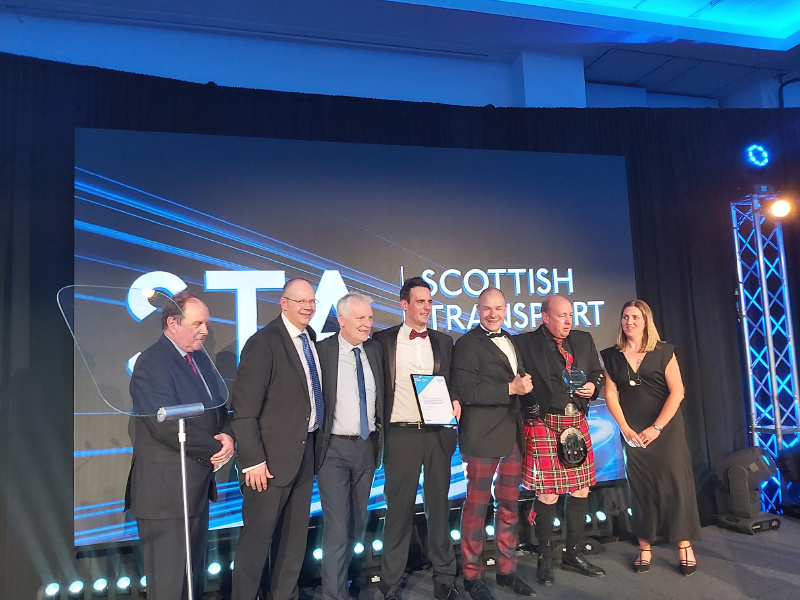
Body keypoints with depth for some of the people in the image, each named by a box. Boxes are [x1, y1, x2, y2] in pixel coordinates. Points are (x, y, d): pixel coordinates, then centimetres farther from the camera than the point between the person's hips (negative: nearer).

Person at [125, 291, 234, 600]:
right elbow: (167, 426, -25)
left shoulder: (199, 357, 9)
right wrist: (215, 448, -15)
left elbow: (218, 407, 12)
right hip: (166, 488, -8)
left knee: (195, 571, 20)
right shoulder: (151, 364, -17)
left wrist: (226, 435, -9)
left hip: (198, 481, 8)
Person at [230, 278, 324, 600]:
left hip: (305, 450, 7)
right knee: (258, 534, 5)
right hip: (273, 454, -7)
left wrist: (315, 442, 5)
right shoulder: (264, 342, -14)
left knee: (295, 533, 18)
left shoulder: (310, 339, 7)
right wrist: (253, 461, -18)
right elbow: (243, 408, -17)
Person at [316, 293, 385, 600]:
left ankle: (343, 571, 40)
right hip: (334, 448, -5)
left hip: (367, 446, 5)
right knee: (337, 525, -4)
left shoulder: (375, 350, 4)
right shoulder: (322, 351, -9)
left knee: (358, 520, 18)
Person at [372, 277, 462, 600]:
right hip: (401, 434, -2)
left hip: (438, 433, 3)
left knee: (439, 506, 12)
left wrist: (455, 402, -6)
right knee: (399, 509, 6)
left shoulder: (444, 341, 10)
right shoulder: (383, 340, 1)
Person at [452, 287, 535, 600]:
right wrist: (510, 389, -20)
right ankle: (472, 575, 19)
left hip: (513, 433, 7)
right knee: (477, 505, 5)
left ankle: (507, 569, 30)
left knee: (509, 504, 15)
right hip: (483, 435, -7)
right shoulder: (467, 343, -8)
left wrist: (524, 384, -1)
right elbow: (466, 391, -18)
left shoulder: (511, 342, 16)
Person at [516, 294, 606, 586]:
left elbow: (598, 373, 20)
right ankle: (545, 559, 18)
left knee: (581, 490, 11)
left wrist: (593, 386, 0)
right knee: (548, 495, -2)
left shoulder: (584, 340, 10)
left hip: (577, 423, 6)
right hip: (544, 426, -6)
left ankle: (573, 554, 30)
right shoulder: (526, 343, -8)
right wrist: (529, 407, -16)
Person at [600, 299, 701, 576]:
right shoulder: (611, 356, 2)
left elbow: (677, 392, -7)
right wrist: (626, 429, -6)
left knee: (674, 482, -1)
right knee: (640, 487, 5)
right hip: (632, 431, 2)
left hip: (666, 427, -1)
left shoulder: (663, 351, -2)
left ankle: (684, 545, 12)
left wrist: (656, 427, -12)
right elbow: (611, 395, 1)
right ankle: (645, 547, 14)